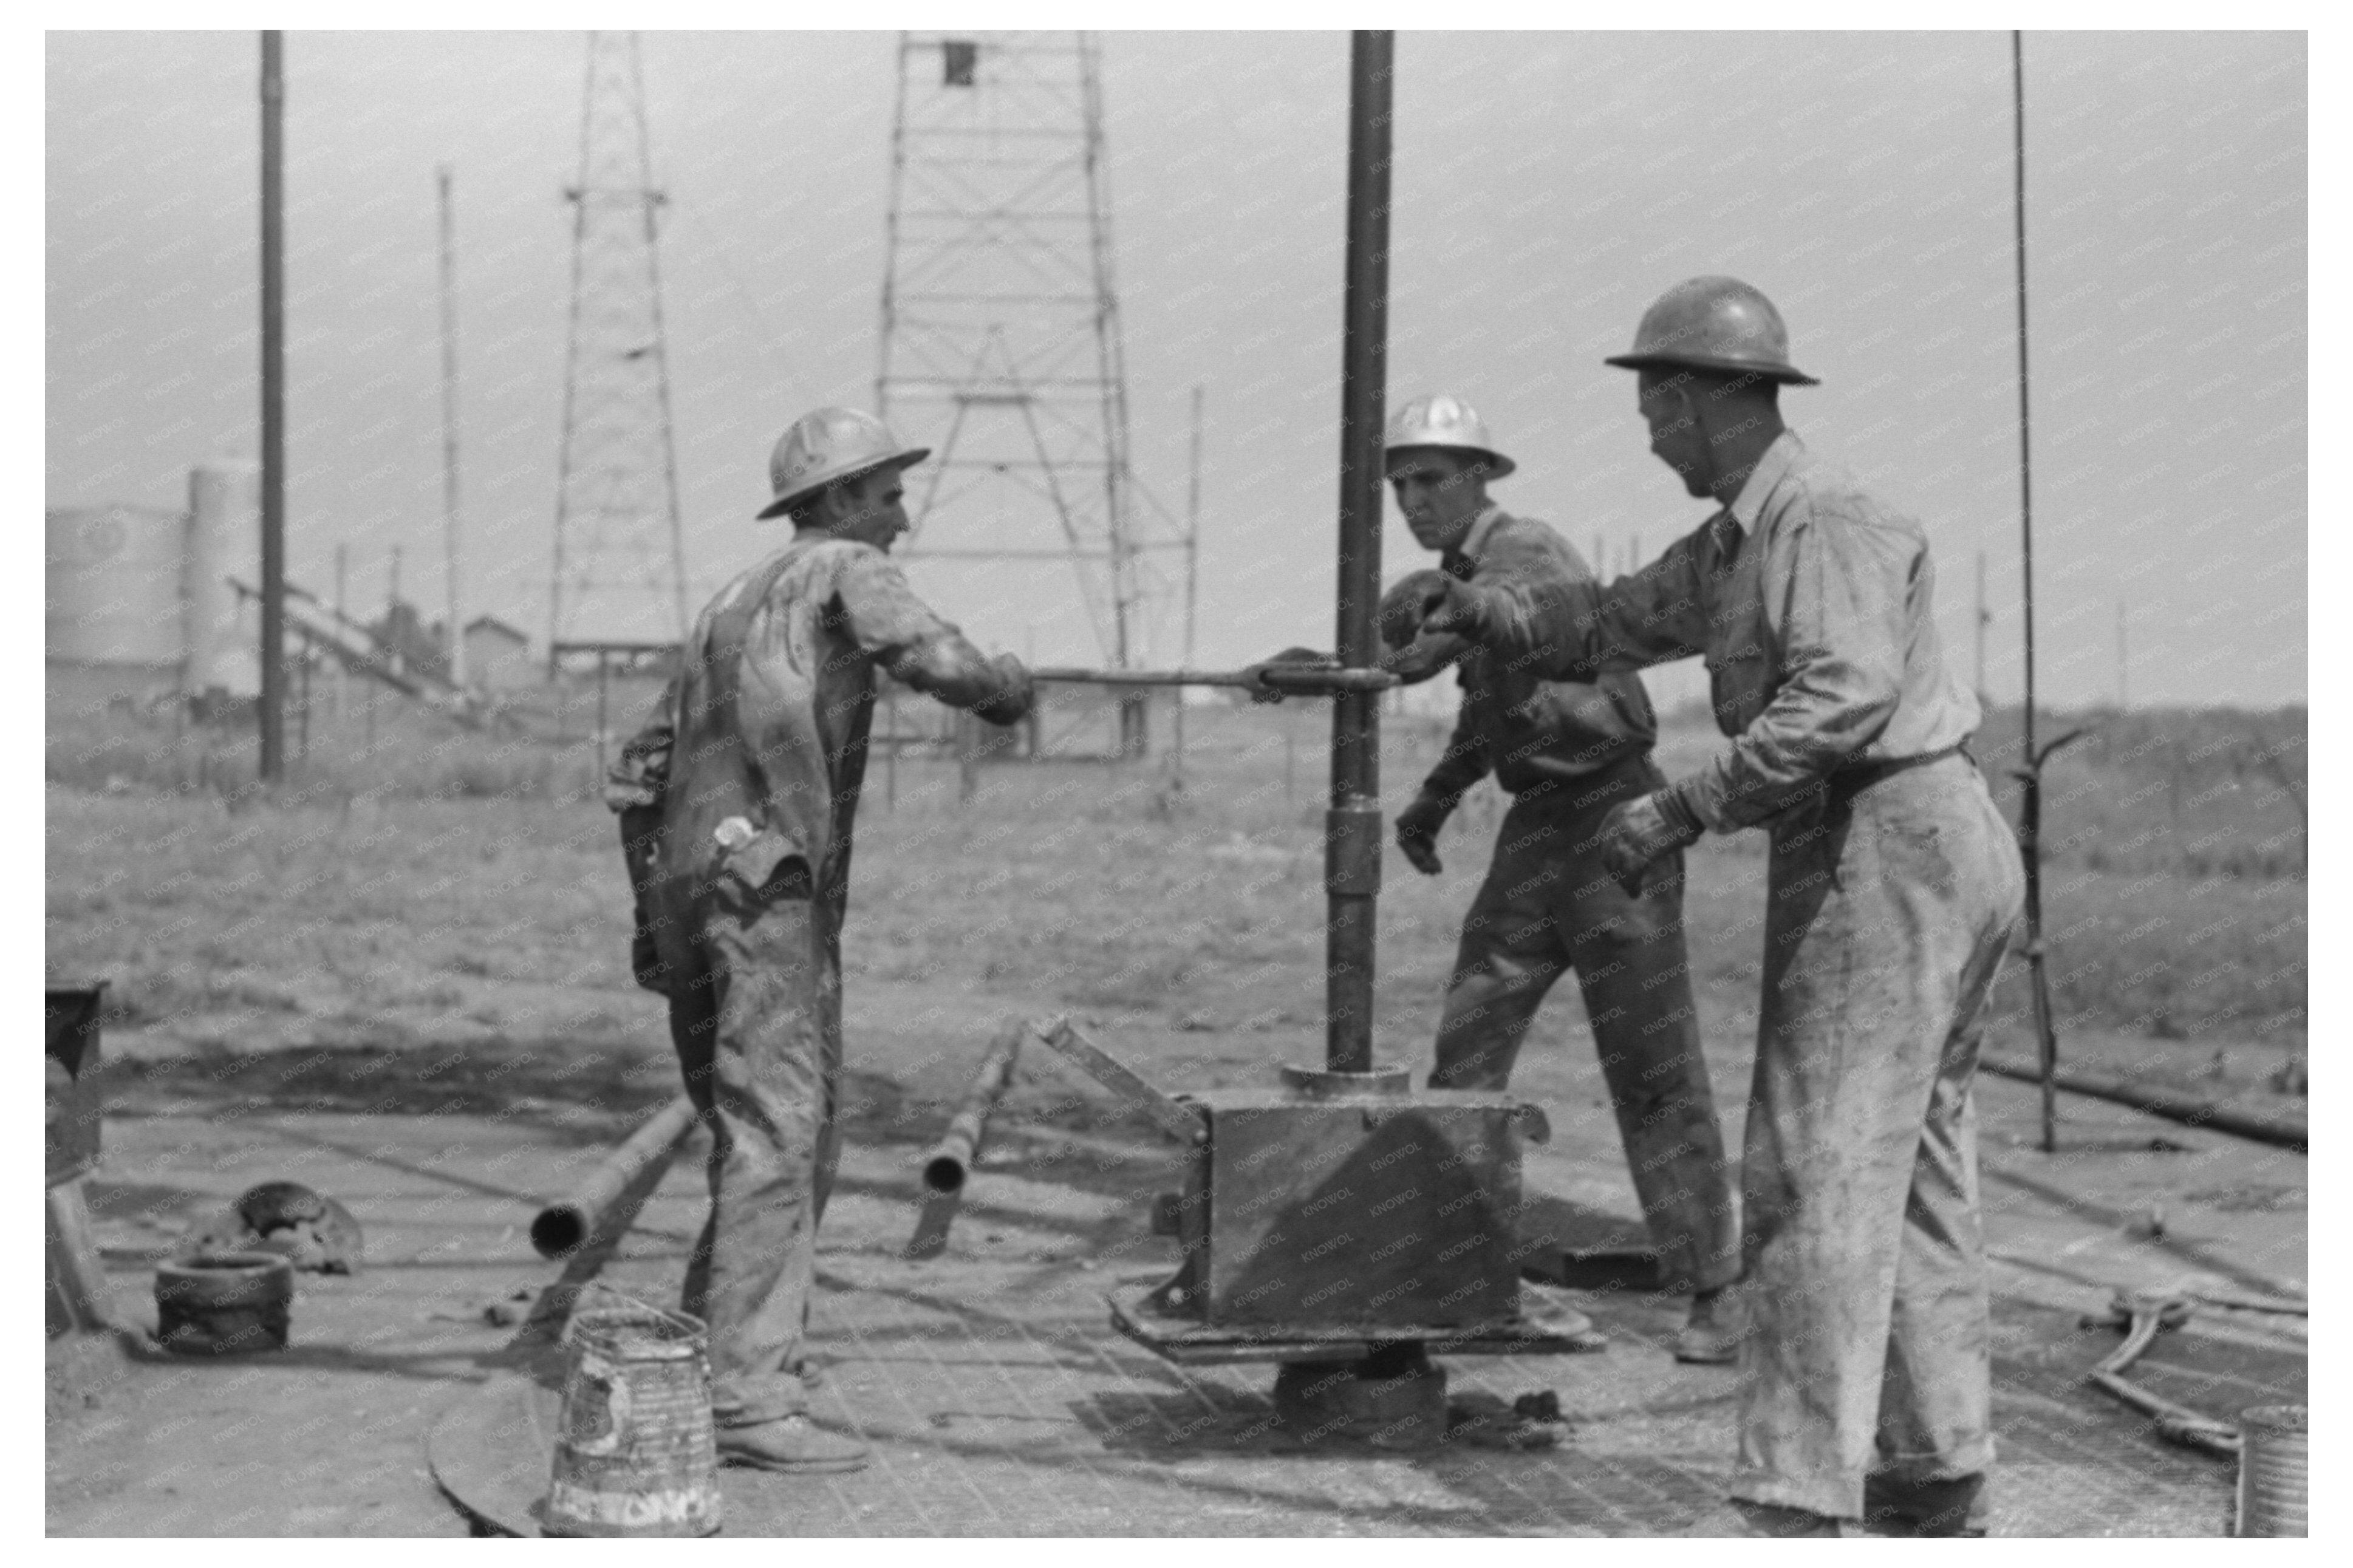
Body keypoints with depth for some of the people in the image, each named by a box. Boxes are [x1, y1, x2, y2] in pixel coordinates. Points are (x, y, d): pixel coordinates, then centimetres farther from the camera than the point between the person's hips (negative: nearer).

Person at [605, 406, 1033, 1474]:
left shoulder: (731, 605, 26)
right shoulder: (843, 569, 2)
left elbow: (637, 774, 25)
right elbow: (935, 660, -17)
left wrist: (650, 914, 27)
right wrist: (1007, 687, 4)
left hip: (686, 894, 9)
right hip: (765, 884, -9)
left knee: (778, 1134, 18)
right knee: (777, 1136, -11)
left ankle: (711, 1352, 22)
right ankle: (750, 1401, -16)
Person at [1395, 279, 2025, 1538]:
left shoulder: (1825, 521, -14)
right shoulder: (1732, 544, 18)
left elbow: (1844, 700, -27)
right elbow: (1607, 630, 25)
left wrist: (1684, 810, -26)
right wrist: (1482, 609, 10)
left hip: (1882, 853, -11)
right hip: (1944, 857, 11)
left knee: (1820, 1175, -12)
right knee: (1910, 1170, 15)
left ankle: (1793, 1503, -14)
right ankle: (1936, 1471, 22)